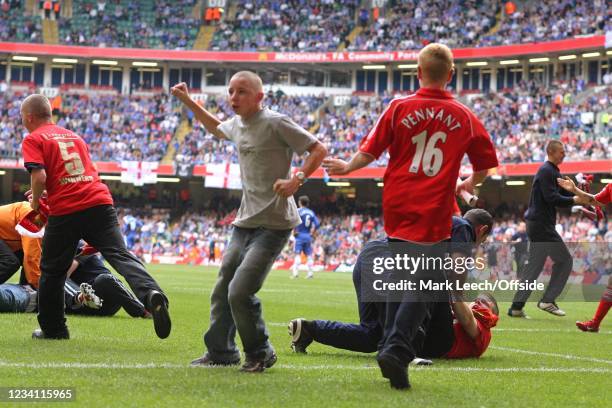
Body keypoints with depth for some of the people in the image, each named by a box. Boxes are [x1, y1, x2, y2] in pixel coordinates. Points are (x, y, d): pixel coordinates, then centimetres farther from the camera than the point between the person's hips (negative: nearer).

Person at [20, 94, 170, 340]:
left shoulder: (32, 140, 5)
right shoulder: (73, 135, 25)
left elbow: (39, 176, -10)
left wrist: (36, 201, 9)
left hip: (64, 211, -4)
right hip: (99, 201, 4)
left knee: (52, 270, 12)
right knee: (120, 255, -7)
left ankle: (53, 329, 20)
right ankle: (151, 294, -33)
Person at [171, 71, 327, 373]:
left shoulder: (275, 123, -12)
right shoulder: (236, 124, 11)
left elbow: (318, 149, -12)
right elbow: (216, 128, 36)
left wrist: (296, 179, -24)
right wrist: (188, 102, 28)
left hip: (273, 224, -8)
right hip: (244, 221, 8)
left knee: (240, 292, -15)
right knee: (222, 290, 13)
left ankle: (260, 353, 5)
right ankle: (220, 351, 29)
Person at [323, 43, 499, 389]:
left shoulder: (399, 108, -1)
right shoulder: (465, 117, 1)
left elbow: (370, 152, 2)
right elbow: (485, 166, 11)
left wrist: (346, 167, 21)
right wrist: (470, 184, 31)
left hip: (396, 206, 2)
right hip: (433, 213, -2)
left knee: (401, 279, 17)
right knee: (425, 283, -2)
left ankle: (392, 346, 23)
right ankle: (397, 350, -17)